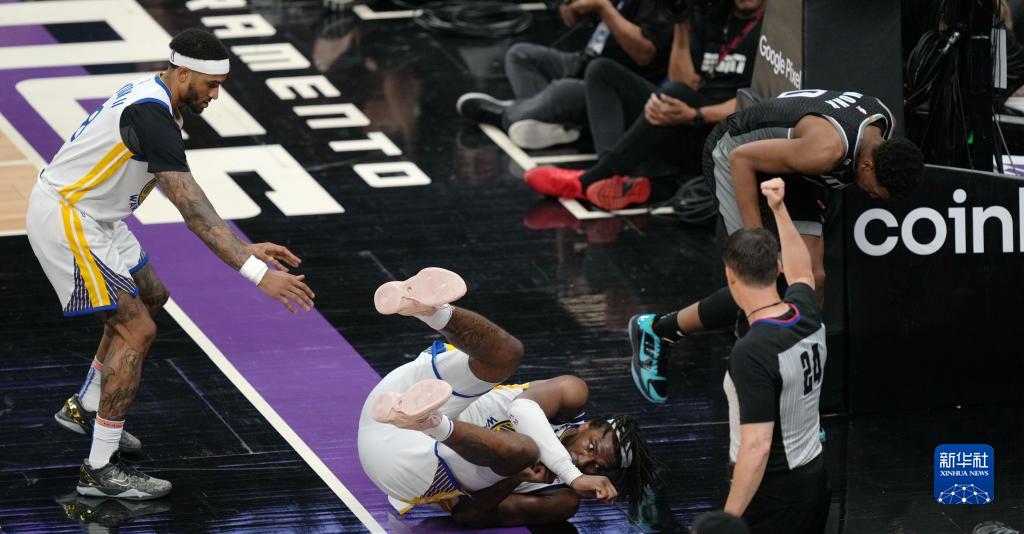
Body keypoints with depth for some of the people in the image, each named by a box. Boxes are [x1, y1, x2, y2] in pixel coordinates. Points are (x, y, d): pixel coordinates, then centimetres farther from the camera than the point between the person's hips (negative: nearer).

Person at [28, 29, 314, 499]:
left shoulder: (151, 99, 6)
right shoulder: (151, 115, -26)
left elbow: (182, 195, 12)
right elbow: (193, 208, -31)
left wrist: (246, 249, 7)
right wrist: (256, 274, -34)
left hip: (90, 215, 11)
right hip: (64, 218, -11)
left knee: (150, 296, 26)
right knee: (136, 330, -13)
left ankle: (86, 408, 38)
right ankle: (101, 470, -9)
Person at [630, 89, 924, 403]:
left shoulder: (885, 123, -13)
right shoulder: (827, 149, -38)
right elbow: (742, 158, -30)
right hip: (736, 155, -8)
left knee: (812, 279, -4)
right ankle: (654, 331, -1)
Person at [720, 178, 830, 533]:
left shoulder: (751, 354, -24)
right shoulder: (807, 317, -1)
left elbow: (757, 446, -26)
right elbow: (801, 273, 25)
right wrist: (779, 210, 32)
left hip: (773, 491, -8)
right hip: (815, 475, 8)